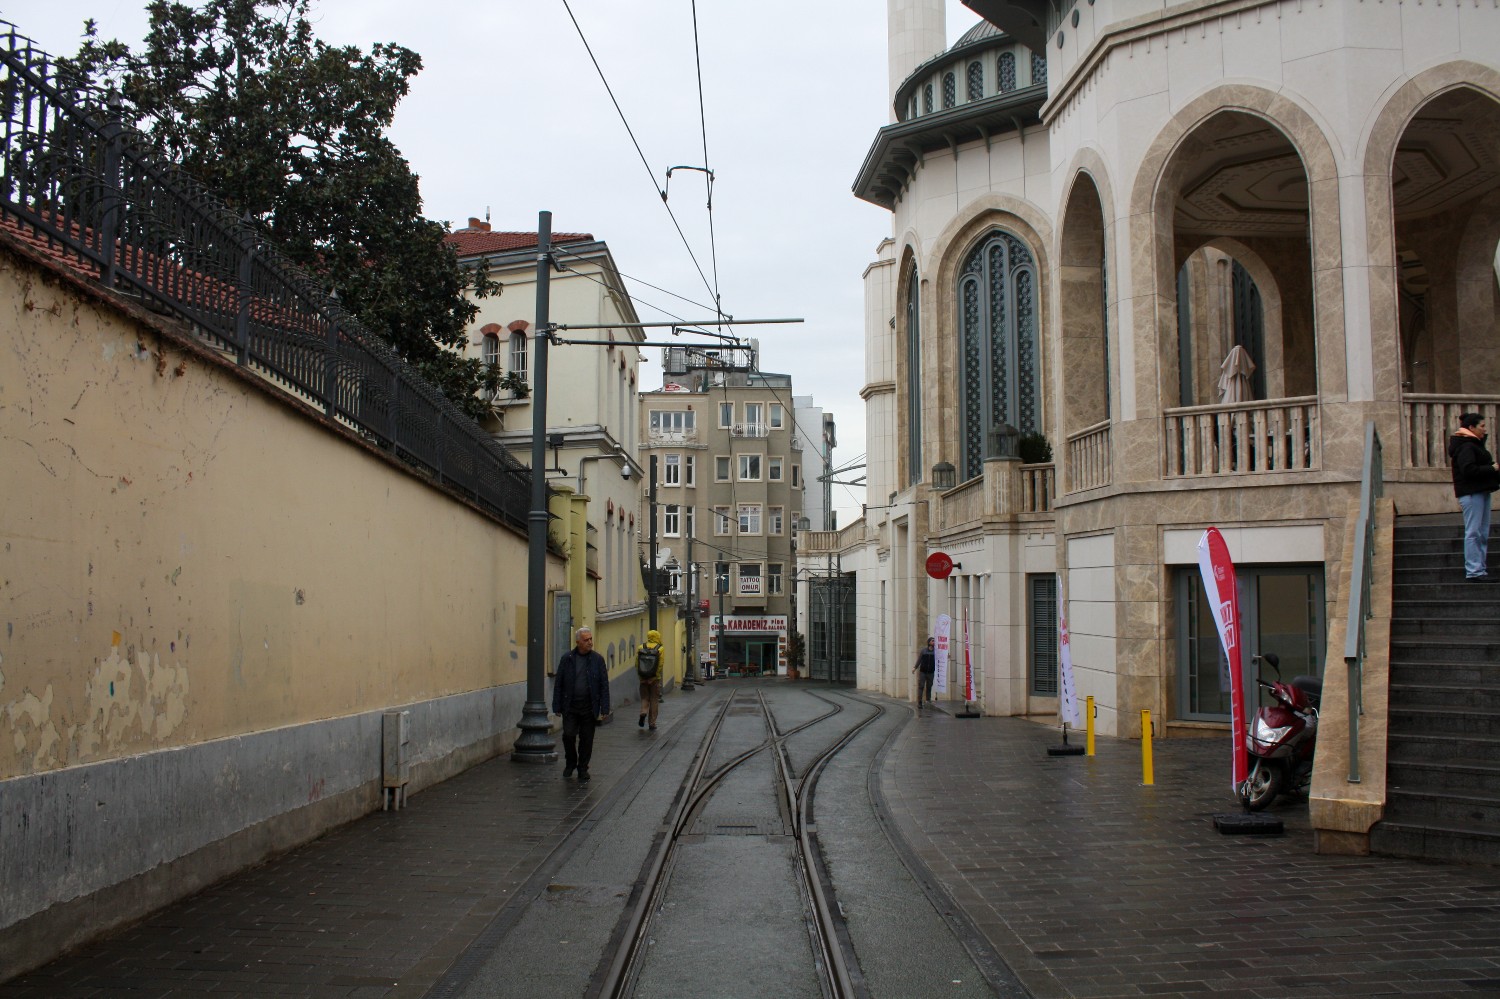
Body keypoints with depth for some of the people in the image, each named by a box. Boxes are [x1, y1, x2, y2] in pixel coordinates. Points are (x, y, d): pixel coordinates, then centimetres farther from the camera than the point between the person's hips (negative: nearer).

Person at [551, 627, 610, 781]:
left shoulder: (597, 659, 1)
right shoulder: (567, 658, 0)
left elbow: (604, 685, 1)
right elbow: (558, 683, 3)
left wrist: (604, 709, -5)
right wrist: (557, 706, 0)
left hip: (589, 708, 0)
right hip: (570, 706, 0)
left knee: (586, 739, 4)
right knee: (568, 735, -6)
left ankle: (583, 770, 18)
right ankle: (570, 763, 20)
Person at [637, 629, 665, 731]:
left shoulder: (641, 648, 0)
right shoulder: (660, 649, -6)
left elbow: (637, 664, -4)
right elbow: (661, 665, -13)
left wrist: (640, 676, 0)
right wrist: (654, 677, -8)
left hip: (643, 679, 1)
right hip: (655, 679, -1)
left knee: (645, 697, 17)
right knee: (654, 701, 9)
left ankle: (643, 712, -11)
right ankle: (652, 723, 11)